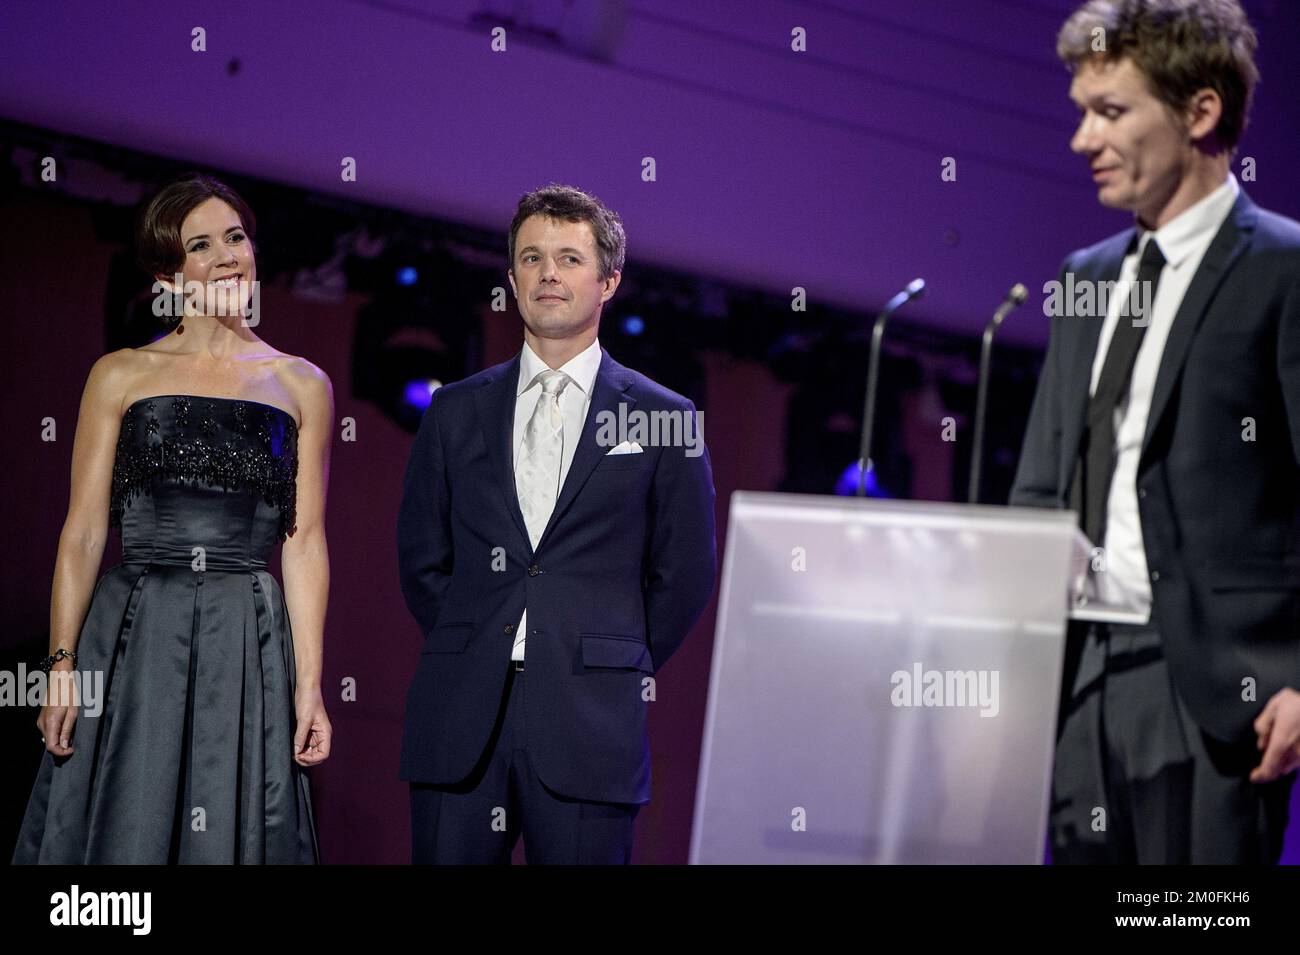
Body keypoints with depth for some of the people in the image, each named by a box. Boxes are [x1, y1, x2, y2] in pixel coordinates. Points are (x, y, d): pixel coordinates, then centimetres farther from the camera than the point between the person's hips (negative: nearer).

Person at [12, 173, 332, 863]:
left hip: (248, 649, 1)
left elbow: (304, 543, 7)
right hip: (132, 643, -1)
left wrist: (309, 683, 0)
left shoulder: (302, 387, 9)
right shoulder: (122, 377, 7)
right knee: (123, 830, -1)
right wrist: (63, 665, -6)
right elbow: (83, 531, 3)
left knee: (234, 834, 2)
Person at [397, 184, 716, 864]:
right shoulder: (456, 411, 12)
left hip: (588, 731, -2)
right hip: (459, 725, 2)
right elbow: (421, 558, 15)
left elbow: (684, 576, 7)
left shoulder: (665, 420, 4)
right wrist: (471, 656, 9)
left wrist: (615, 671, 7)